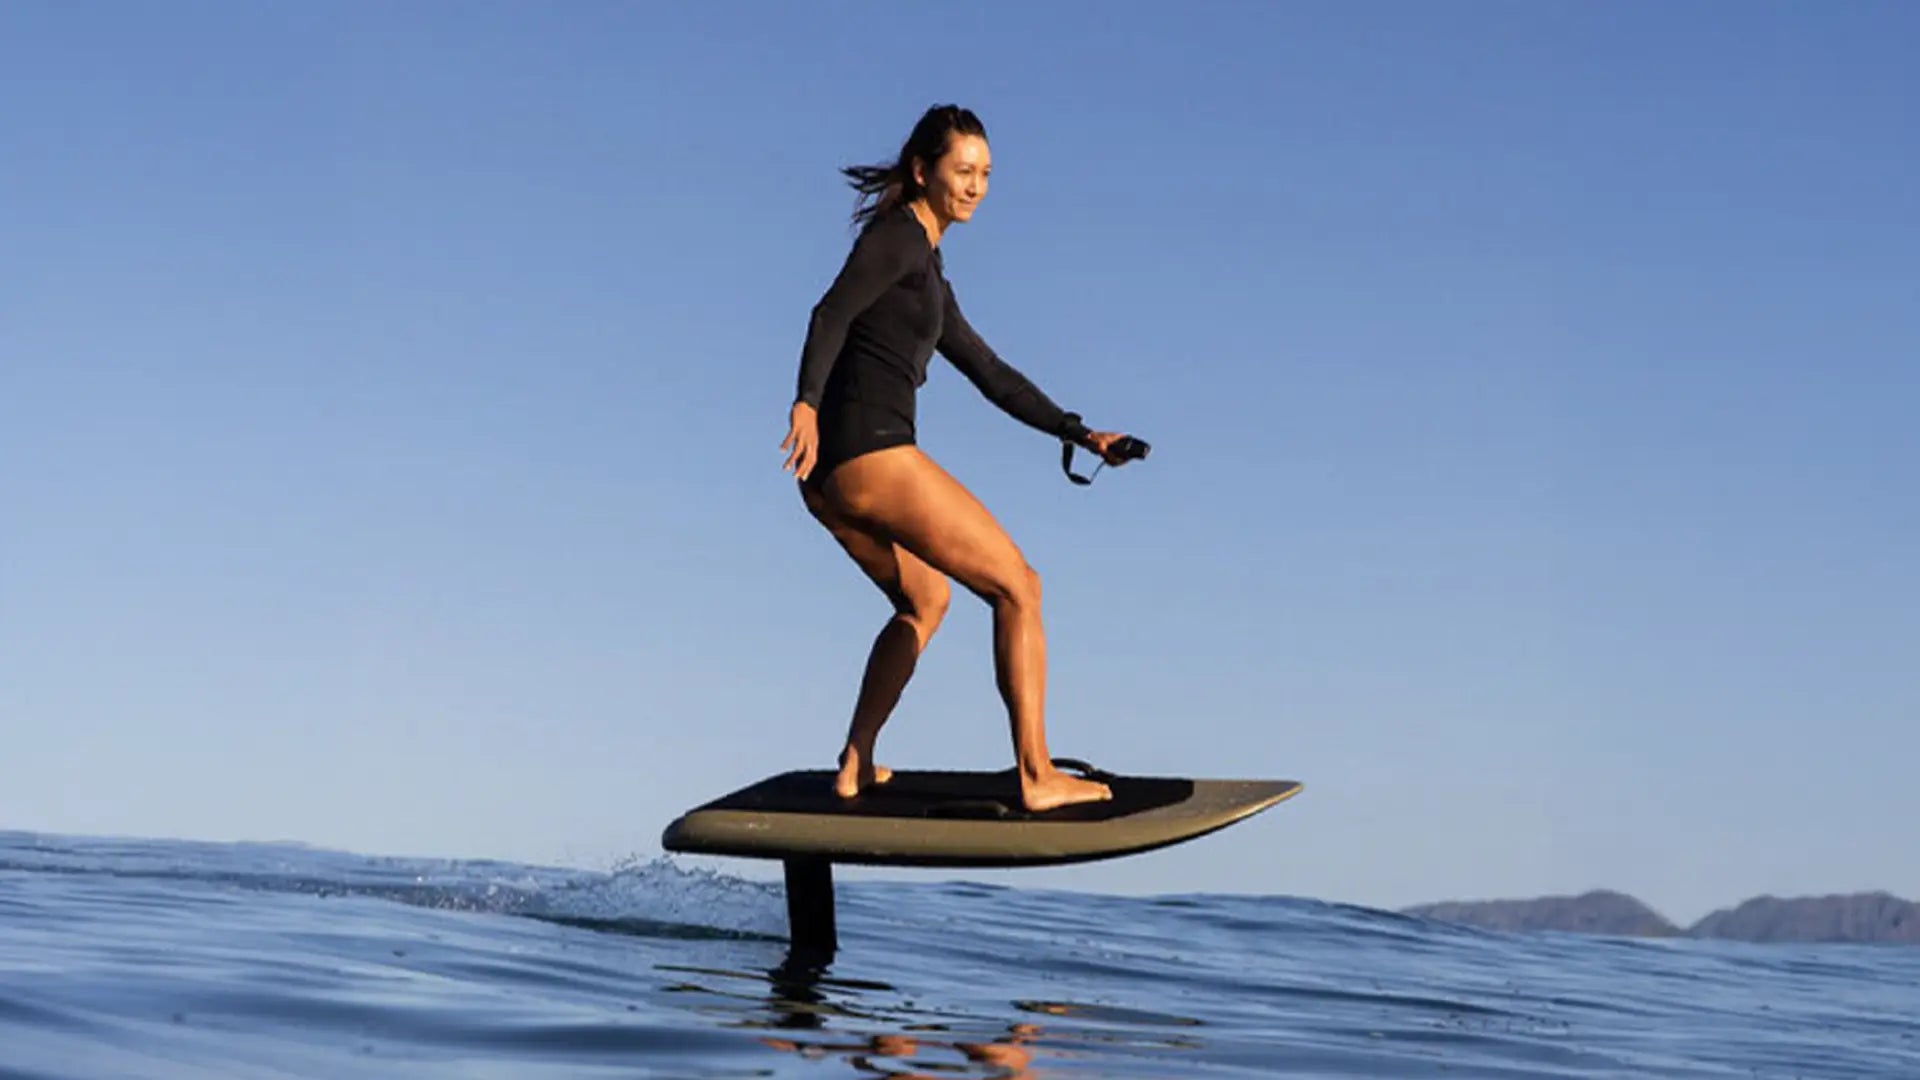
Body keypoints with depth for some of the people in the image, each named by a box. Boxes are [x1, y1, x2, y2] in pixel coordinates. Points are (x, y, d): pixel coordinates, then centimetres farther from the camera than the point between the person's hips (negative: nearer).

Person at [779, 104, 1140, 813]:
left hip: (832, 478, 10)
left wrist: (1080, 434, 23)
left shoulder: (928, 271, 24)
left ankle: (856, 767, 27)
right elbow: (831, 314, -21)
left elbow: (993, 376, 27)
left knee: (923, 603, 30)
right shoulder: (899, 238, -4)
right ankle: (1036, 775, -5)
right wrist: (806, 403, -36)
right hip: (872, 456, -10)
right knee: (1017, 588, -2)